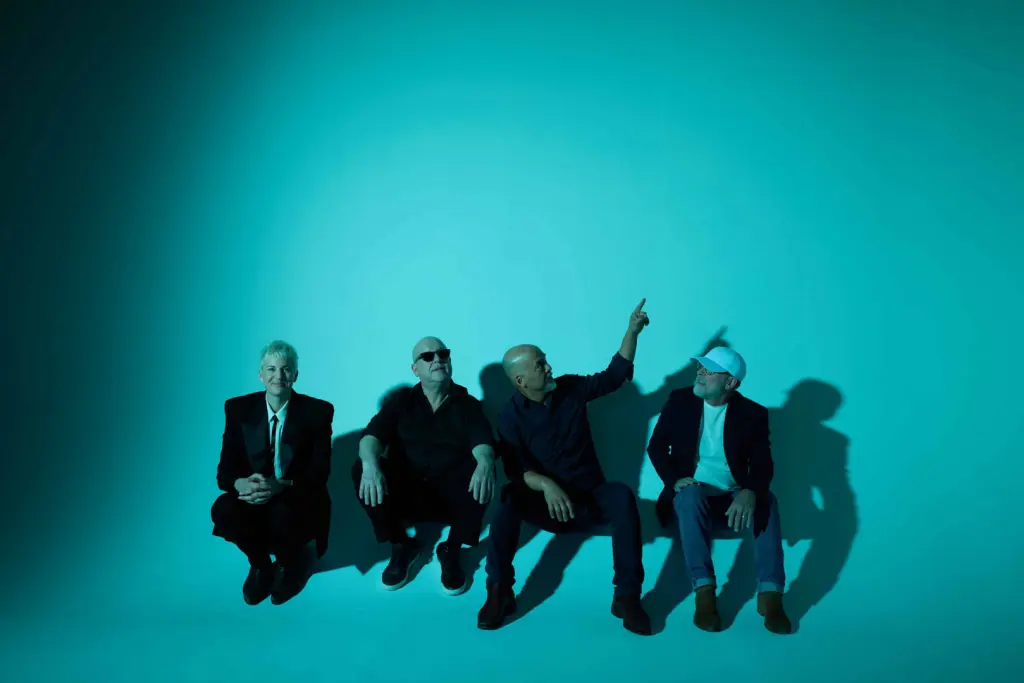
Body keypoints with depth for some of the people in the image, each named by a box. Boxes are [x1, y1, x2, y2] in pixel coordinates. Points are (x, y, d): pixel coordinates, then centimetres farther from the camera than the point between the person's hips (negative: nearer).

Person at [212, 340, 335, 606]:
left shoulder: (318, 411, -7)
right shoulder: (238, 408, 0)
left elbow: (320, 471, -12)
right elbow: (225, 468, -3)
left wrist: (281, 486, -32)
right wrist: (241, 483, -29)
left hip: (299, 501, -2)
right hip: (253, 497, 2)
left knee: (283, 513, -36)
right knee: (223, 510, -30)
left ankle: (290, 563, 3)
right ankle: (260, 564, 3)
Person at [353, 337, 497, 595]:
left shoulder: (468, 404, 4)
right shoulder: (401, 401, 5)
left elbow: (482, 441, -12)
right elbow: (372, 435, -10)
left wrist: (485, 463, -38)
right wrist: (370, 463, -34)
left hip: (452, 494, -1)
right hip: (406, 491, 1)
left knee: (481, 477, -31)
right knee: (361, 471, -24)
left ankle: (452, 551, -7)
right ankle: (401, 546, -3)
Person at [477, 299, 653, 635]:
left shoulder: (571, 389, 2)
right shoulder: (511, 416, -6)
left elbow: (615, 375, 9)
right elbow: (516, 470, -15)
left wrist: (632, 331, 0)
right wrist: (545, 485, -36)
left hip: (589, 497, 2)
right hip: (546, 501, -2)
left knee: (621, 494, -32)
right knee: (510, 497, -33)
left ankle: (626, 596, -32)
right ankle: (499, 593, -31)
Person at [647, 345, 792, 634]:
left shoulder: (753, 413, -2)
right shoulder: (679, 400, 2)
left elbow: (763, 463, -11)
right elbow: (656, 446, 1)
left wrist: (750, 492, -34)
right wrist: (674, 479, -20)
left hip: (733, 496, 0)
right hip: (694, 490, 0)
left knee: (766, 501, -31)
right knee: (690, 496, -36)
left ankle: (770, 594, -37)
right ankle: (704, 591, -40)